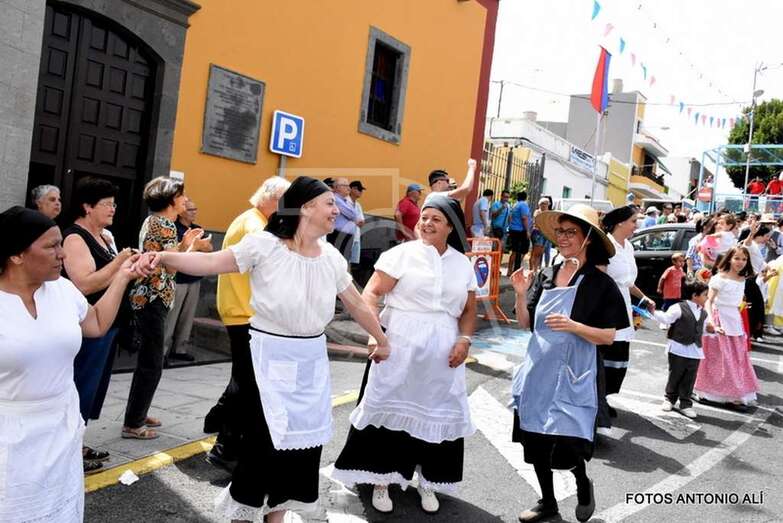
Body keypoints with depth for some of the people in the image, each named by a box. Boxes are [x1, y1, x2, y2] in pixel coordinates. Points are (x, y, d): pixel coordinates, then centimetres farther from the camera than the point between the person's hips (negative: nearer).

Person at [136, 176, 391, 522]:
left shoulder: (332, 258, 3)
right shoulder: (264, 244, -12)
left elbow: (357, 305, 14)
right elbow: (210, 262, -20)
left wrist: (382, 341, 23)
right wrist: (165, 256, -36)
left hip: (311, 362, 6)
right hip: (269, 359, -5)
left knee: (302, 444, 13)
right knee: (264, 444, 1)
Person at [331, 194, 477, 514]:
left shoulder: (463, 264, 9)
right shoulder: (402, 253, -3)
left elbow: (469, 310, 14)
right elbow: (372, 292, -8)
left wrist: (464, 340, -2)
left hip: (442, 353, 4)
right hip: (400, 347, -3)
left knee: (438, 414, 10)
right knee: (391, 408, 3)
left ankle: (428, 481, 29)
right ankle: (381, 480, 20)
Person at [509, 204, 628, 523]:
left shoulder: (600, 283, -8)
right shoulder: (545, 276, 4)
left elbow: (608, 336, -8)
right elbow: (526, 324, 7)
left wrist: (573, 326, -22)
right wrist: (521, 294, -9)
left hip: (572, 375, -5)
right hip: (538, 371, 5)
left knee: (565, 444, -7)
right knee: (535, 440, 12)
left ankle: (583, 485, 28)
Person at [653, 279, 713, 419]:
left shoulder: (703, 313, 13)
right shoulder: (679, 308, -10)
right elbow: (666, 318, -17)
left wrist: (712, 330, 7)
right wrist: (654, 312, -32)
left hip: (695, 352, 6)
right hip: (679, 349, -5)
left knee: (689, 379, 7)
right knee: (675, 376, 6)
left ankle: (686, 404, 16)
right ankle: (669, 399, 23)